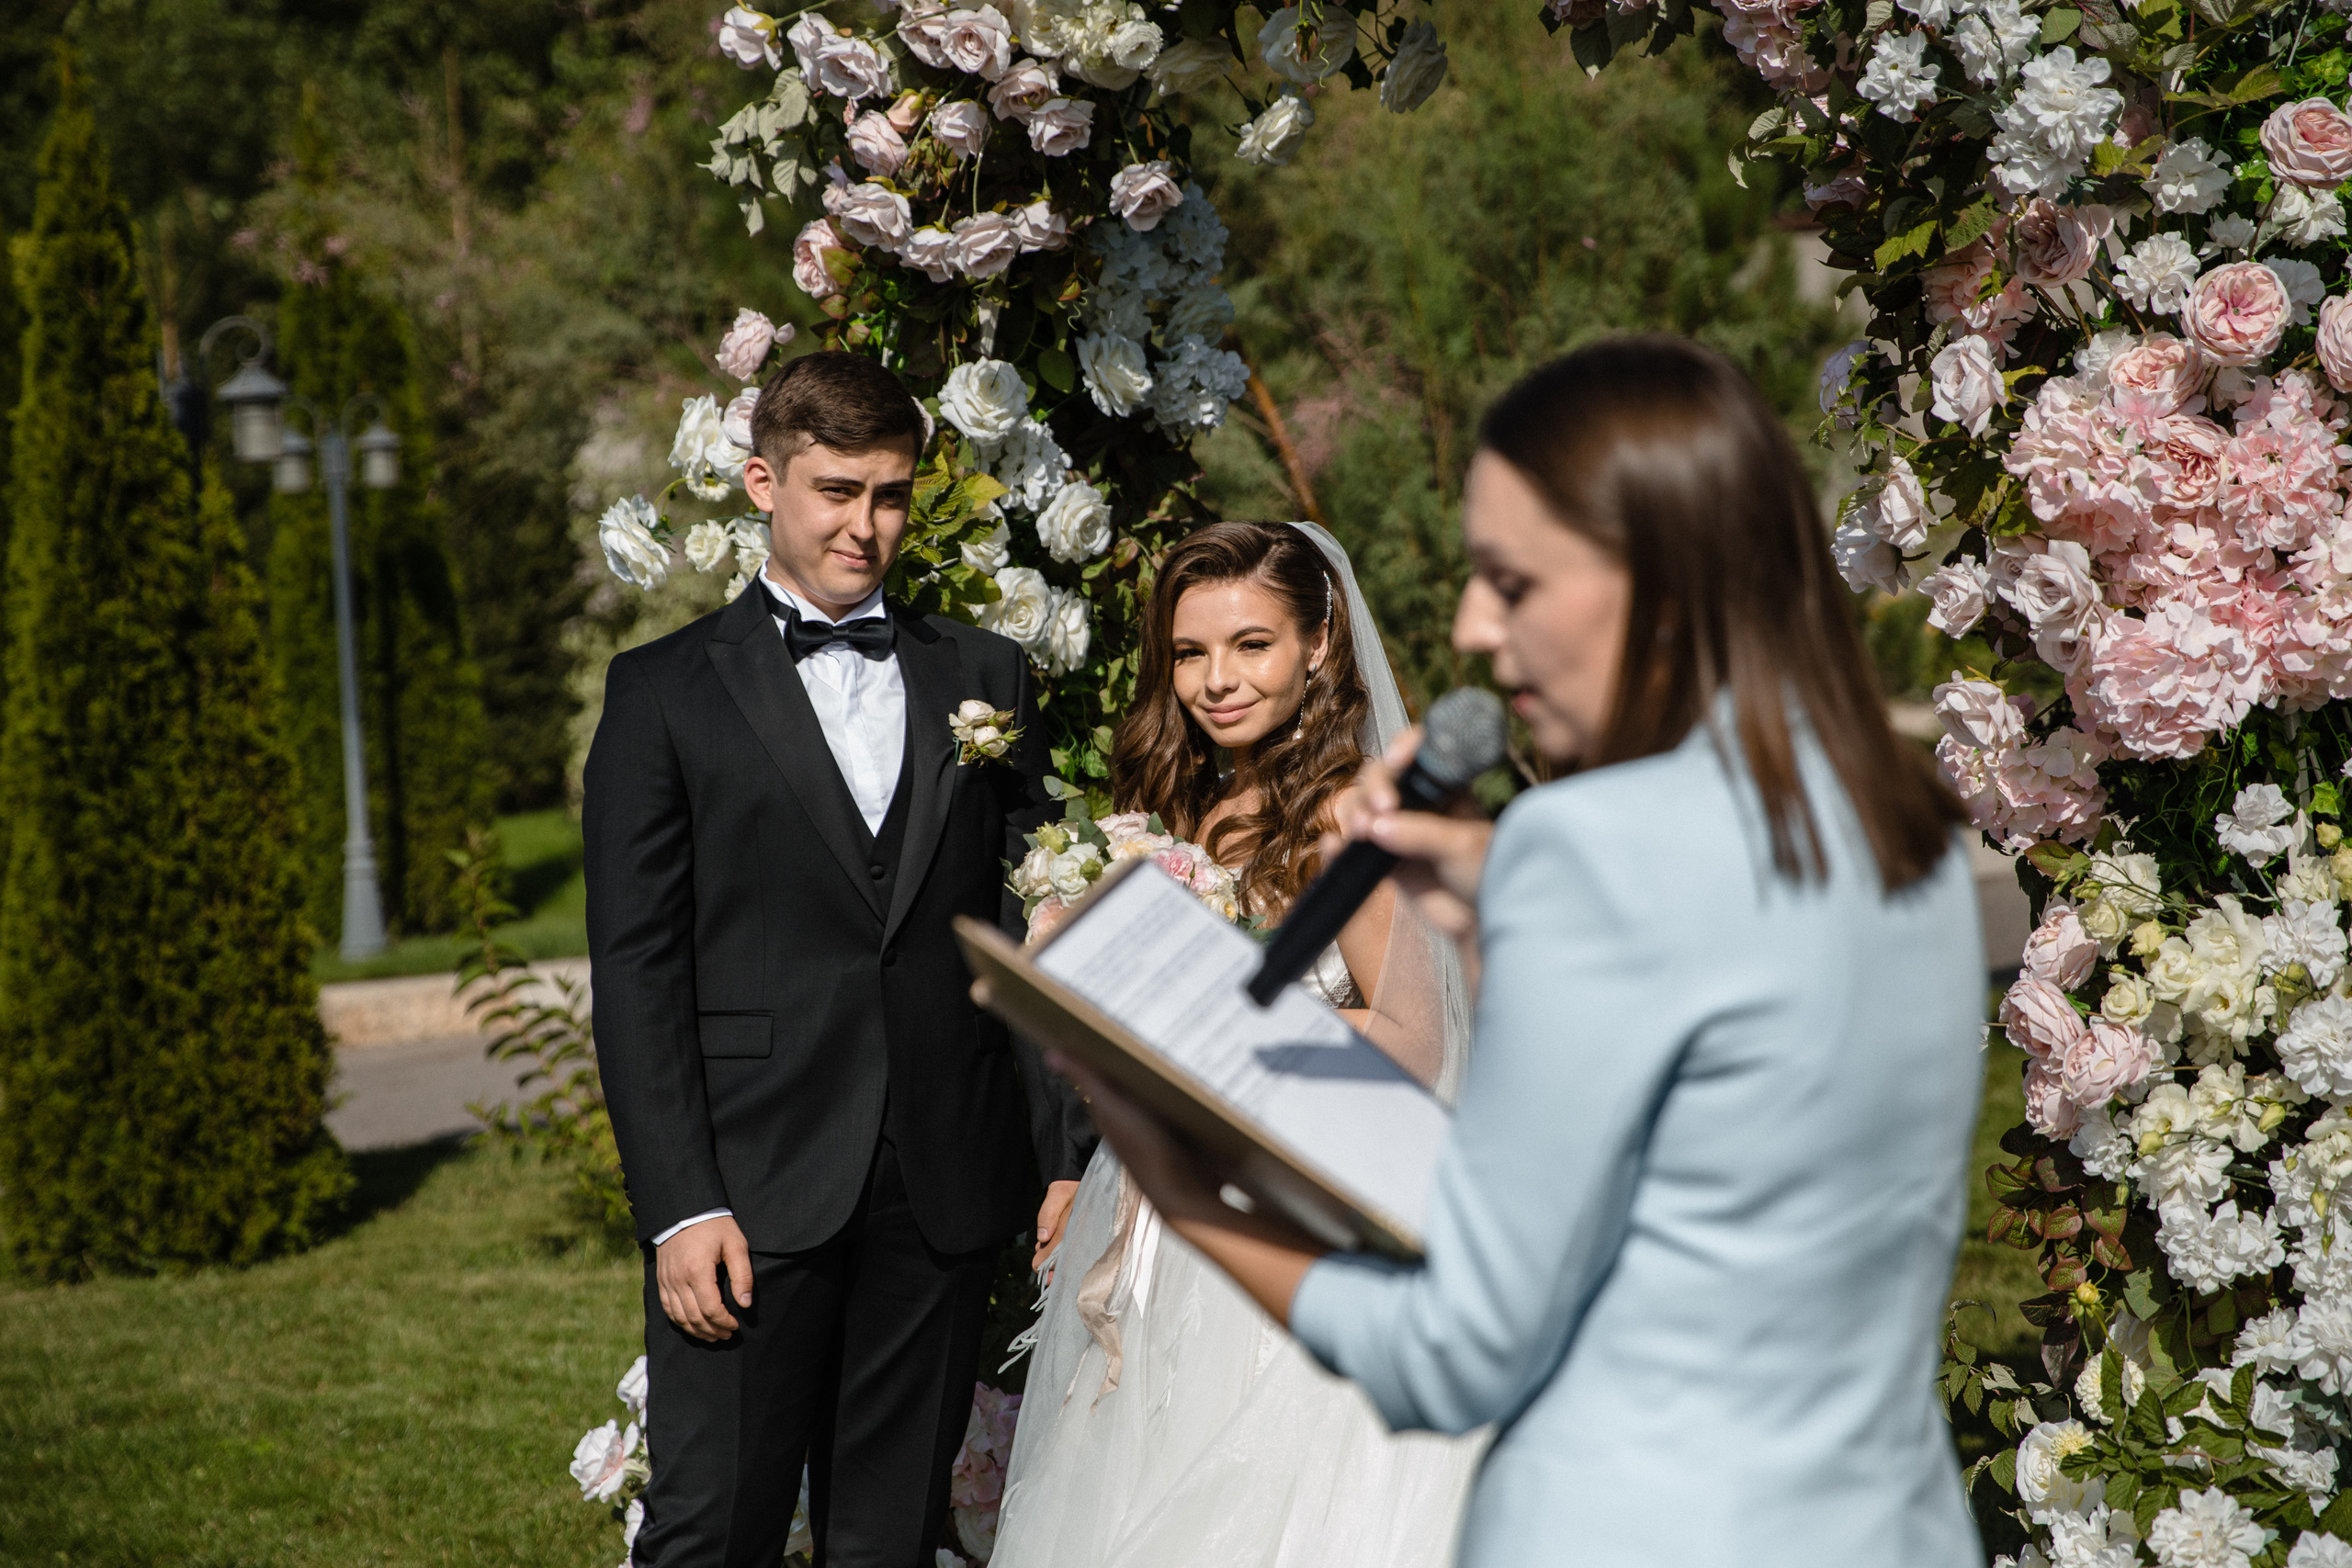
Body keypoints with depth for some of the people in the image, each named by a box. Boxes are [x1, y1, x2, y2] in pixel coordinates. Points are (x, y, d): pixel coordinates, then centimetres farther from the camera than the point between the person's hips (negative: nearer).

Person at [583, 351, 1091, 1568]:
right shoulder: (664, 692, 3)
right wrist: (679, 1204, -11)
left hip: (945, 1194, 3)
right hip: (751, 1189, -3)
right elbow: (634, 969, -2)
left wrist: (1069, 1160, 4)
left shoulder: (983, 677, 12)